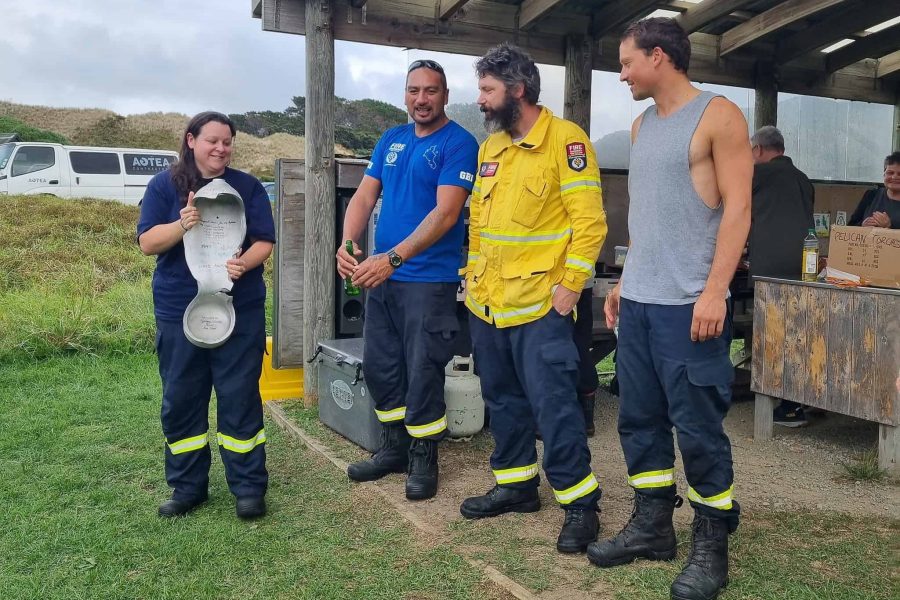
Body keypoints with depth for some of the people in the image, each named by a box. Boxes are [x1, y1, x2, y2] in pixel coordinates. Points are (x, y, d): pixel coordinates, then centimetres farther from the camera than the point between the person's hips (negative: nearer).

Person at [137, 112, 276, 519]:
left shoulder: (247, 187, 4)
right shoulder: (164, 186, 3)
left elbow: (264, 241, 0)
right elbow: (147, 242, -4)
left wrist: (244, 264, -21)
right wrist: (181, 225, -23)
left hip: (240, 310, -1)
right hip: (178, 311, 1)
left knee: (240, 398, 2)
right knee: (181, 401, 7)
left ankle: (249, 487, 12)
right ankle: (187, 487, 22)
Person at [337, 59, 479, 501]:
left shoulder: (459, 144, -9)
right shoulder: (391, 140, 12)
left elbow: (445, 213, -19)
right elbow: (364, 196, 8)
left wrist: (393, 257, -25)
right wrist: (348, 243, -12)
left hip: (430, 279, -7)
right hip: (381, 275, 7)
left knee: (422, 374, 0)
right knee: (378, 367, 13)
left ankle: (423, 459, 19)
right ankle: (394, 448, 31)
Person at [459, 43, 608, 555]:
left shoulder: (565, 139, -9)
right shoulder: (490, 147, 14)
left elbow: (590, 219, -13)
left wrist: (571, 285, -16)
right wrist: (472, 274, 14)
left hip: (539, 303, -8)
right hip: (487, 302, 8)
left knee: (553, 405, -3)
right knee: (503, 399, 16)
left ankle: (580, 503, 11)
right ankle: (517, 485, 31)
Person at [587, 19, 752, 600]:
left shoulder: (718, 115, -5)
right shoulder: (643, 126, 17)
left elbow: (737, 208, -11)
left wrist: (714, 291, -19)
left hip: (689, 305, -7)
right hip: (638, 302, 7)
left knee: (699, 428, -1)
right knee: (640, 419, 11)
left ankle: (712, 545, 14)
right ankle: (653, 525, 25)